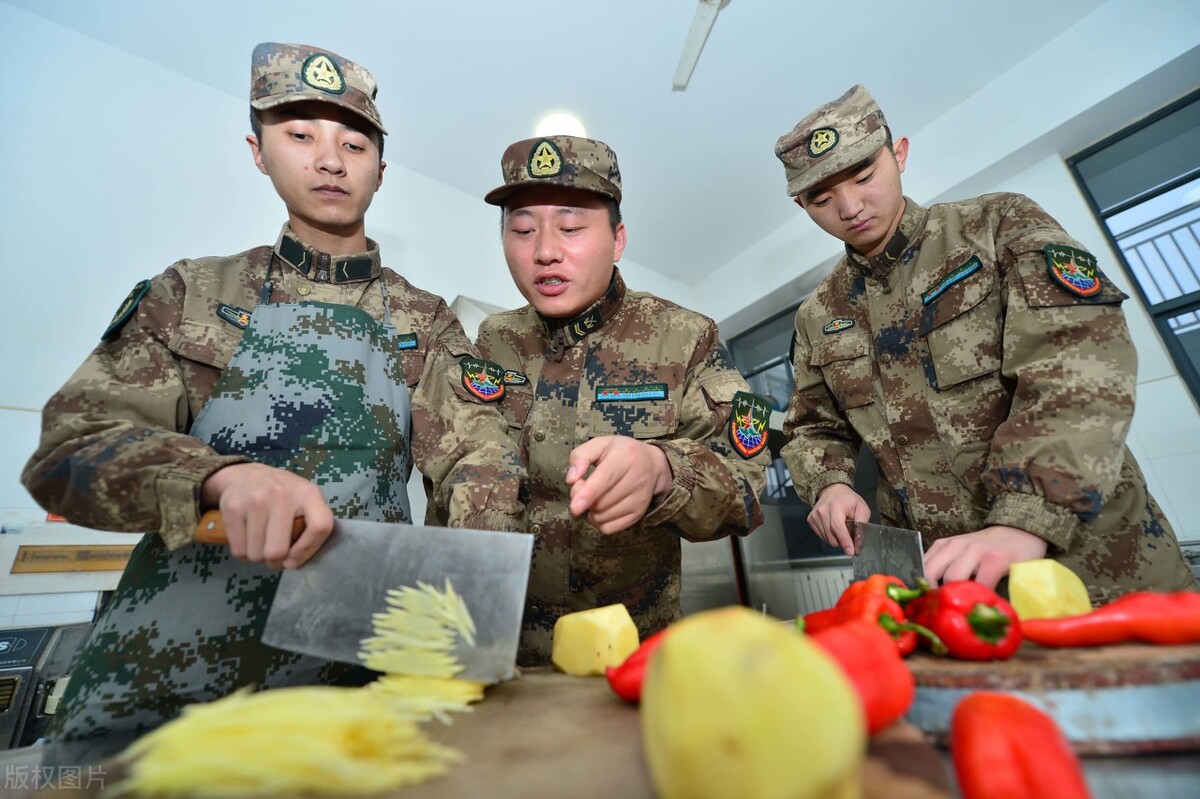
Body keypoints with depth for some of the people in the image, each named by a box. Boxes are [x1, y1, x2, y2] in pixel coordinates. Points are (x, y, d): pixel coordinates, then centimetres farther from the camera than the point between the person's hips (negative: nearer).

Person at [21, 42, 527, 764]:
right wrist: (223, 476, -25)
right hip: (164, 656, 1)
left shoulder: (426, 323, 3)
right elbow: (70, 445, -4)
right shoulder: (191, 294, 5)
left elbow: (480, 460, -6)